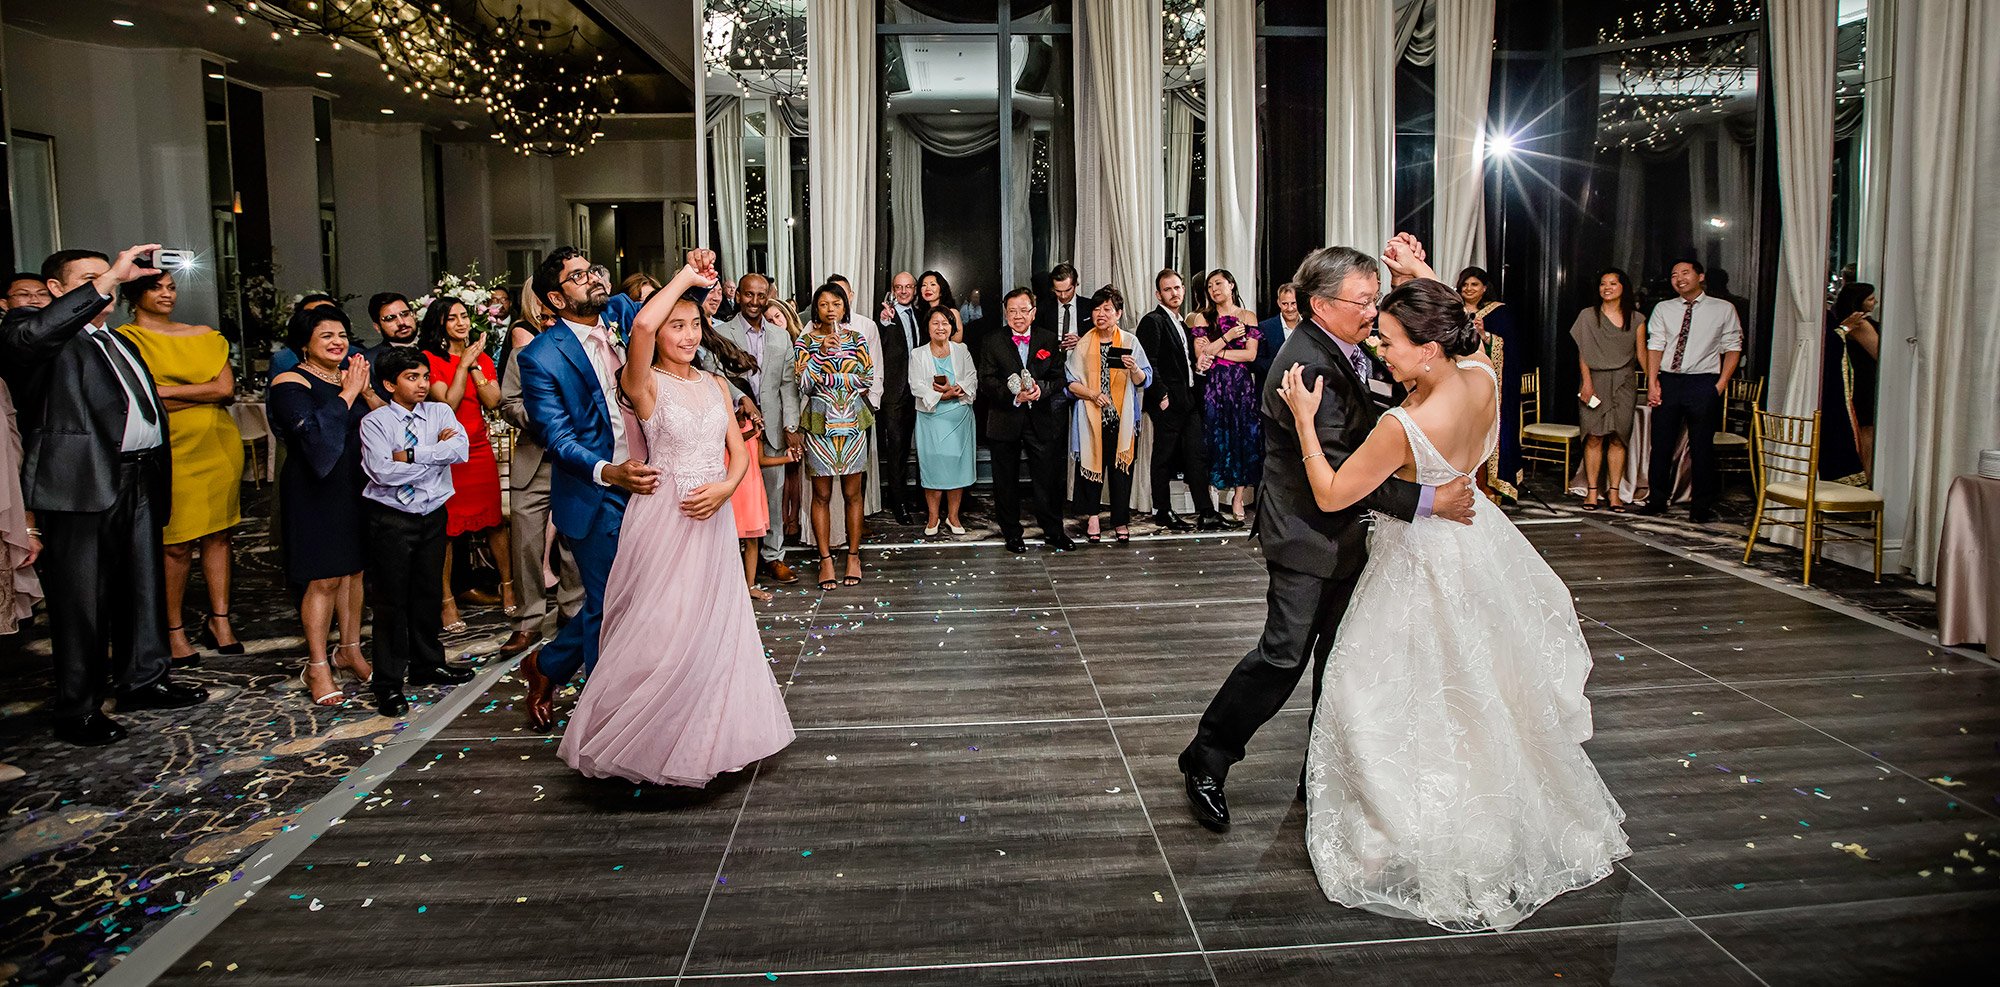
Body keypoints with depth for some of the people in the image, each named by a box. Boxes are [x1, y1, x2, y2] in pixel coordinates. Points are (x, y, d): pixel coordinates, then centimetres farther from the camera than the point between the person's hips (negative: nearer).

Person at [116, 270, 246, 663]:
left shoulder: (204, 336, 14)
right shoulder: (124, 339, 1)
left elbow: (227, 388, 0)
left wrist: (167, 390, -8)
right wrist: (206, 395, -11)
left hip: (219, 446, 4)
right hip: (170, 450, -4)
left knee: (218, 534, 7)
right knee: (176, 544, -3)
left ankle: (219, 619, 16)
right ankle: (174, 628, 9)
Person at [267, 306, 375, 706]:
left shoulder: (353, 372, 11)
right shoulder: (291, 383, -8)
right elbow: (313, 433, -23)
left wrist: (367, 391, -10)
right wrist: (347, 393, -18)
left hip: (357, 486, 6)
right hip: (316, 491, -6)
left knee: (353, 570, 12)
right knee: (324, 579, -4)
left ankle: (350, 651, 25)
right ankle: (317, 667, 6)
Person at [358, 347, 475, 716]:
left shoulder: (440, 412, 4)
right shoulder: (375, 421, -7)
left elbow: (461, 449, -14)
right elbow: (382, 471, -19)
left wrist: (410, 455, -19)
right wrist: (436, 452, -12)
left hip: (434, 513, 4)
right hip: (391, 517, -4)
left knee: (428, 593, 15)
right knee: (391, 599, 1)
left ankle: (428, 664, 32)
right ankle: (389, 685, 10)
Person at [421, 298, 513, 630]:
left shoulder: (483, 358, 12)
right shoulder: (430, 359, -4)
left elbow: (492, 402, -1)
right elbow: (449, 403, -14)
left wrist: (474, 365, -8)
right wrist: (463, 364, -13)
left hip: (480, 449, 4)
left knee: (495, 521, 8)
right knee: (446, 526, -1)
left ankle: (507, 585, 22)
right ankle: (446, 600, 8)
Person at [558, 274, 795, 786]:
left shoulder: (715, 384, 12)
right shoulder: (645, 382, -7)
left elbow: (739, 451, 11)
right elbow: (642, 325, -28)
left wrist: (725, 487, -11)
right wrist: (686, 277, -17)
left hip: (714, 517, 6)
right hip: (664, 520, -6)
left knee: (713, 625, 12)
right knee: (662, 630, -3)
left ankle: (704, 736, 28)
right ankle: (649, 741, 14)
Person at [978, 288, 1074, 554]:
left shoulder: (1048, 339, 6)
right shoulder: (991, 343, 1)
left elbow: (1060, 377, 3)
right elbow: (987, 382, -7)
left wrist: (1041, 388, -18)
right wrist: (1013, 395, -21)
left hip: (1041, 421, 1)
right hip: (1005, 421, -1)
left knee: (1048, 479, 5)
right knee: (1006, 481, 8)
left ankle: (1053, 531, 20)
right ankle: (1012, 533, 22)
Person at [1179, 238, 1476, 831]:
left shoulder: (1347, 351, 4)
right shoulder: (1308, 366, -25)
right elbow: (1339, 475, -30)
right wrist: (1426, 502, -30)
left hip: (1343, 535, 9)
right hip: (1307, 537, -9)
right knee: (1284, 656, -5)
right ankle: (1206, 762, 12)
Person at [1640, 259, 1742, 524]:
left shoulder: (1723, 310, 4)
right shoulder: (1663, 309, 10)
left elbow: (1733, 348, 4)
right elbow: (1655, 346, 5)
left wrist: (1721, 384, -6)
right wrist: (1652, 383, -5)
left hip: (1703, 383, -2)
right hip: (1668, 381, 2)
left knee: (1702, 447, 1)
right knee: (1661, 444, 4)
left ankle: (1702, 506, 11)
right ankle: (1657, 500, 16)